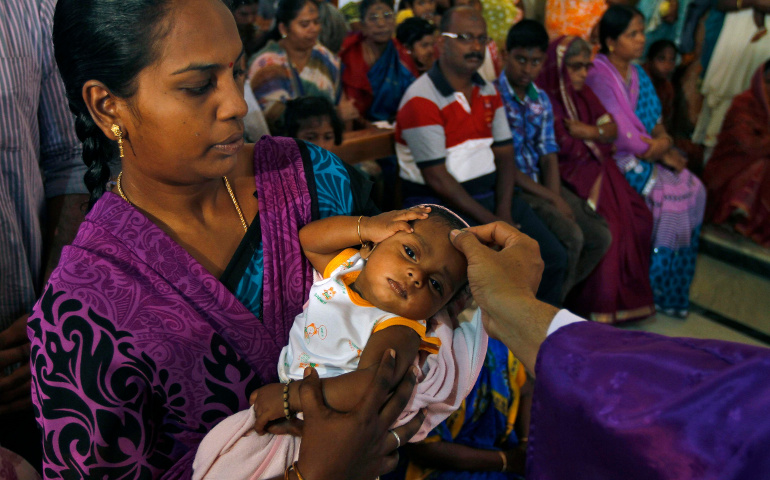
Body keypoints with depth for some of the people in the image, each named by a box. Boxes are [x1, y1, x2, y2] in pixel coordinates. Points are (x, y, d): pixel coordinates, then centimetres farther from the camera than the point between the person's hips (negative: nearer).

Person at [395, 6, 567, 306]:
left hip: (489, 194, 8)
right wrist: (489, 221, -16)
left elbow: (505, 155, 8)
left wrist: (504, 211, -8)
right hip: (438, 203, -7)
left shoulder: (489, 93, 10)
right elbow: (437, 179, -17)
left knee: (553, 257, 0)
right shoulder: (422, 100, -14)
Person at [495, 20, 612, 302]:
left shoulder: (541, 99, 11)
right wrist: (552, 199, -14)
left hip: (542, 182, 7)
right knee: (571, 237, -23)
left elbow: (549, 155, 7)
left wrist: (556, 197, -11)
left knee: (600, 236, -2)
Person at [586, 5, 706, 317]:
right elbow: (620, 133, -18)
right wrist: (662, 154, -9)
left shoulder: (638, 75, 13)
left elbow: (656, 121, 13)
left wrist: (664, 142, -8)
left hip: (650, 154, 8)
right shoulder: (600, 78, -14)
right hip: (618, 160, -8)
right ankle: (657, 291, -2)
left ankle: (673, 290, 2)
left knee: (693, 190, -8)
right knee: (668, 195, -21)